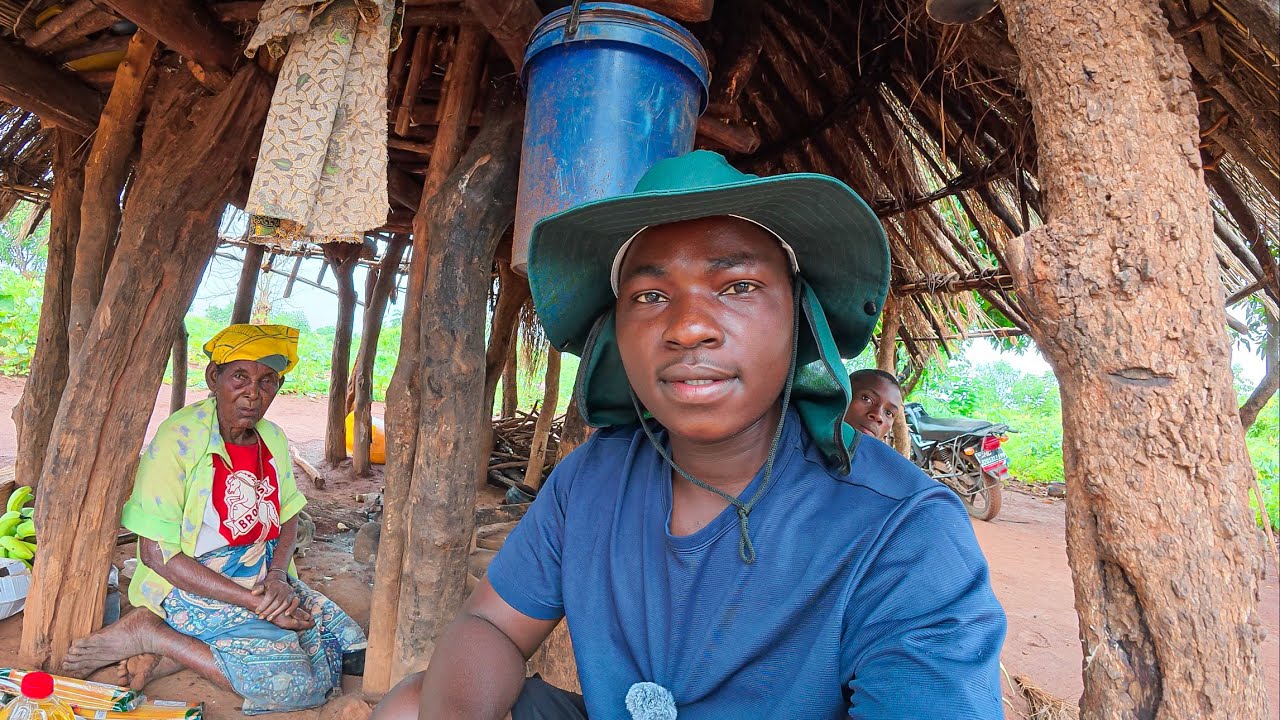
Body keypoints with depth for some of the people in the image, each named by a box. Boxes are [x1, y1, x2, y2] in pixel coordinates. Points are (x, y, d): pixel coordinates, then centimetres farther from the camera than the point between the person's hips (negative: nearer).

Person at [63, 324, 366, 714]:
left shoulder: (273, 438, 2)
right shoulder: (180, 437, -17)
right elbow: (157, 554, -18)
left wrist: (278, 576, -10)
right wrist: (255, 602, -21)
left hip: (264, 580, 7)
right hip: (192, 588, -7)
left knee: (351, 647, -3)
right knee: (296, 684, -22)